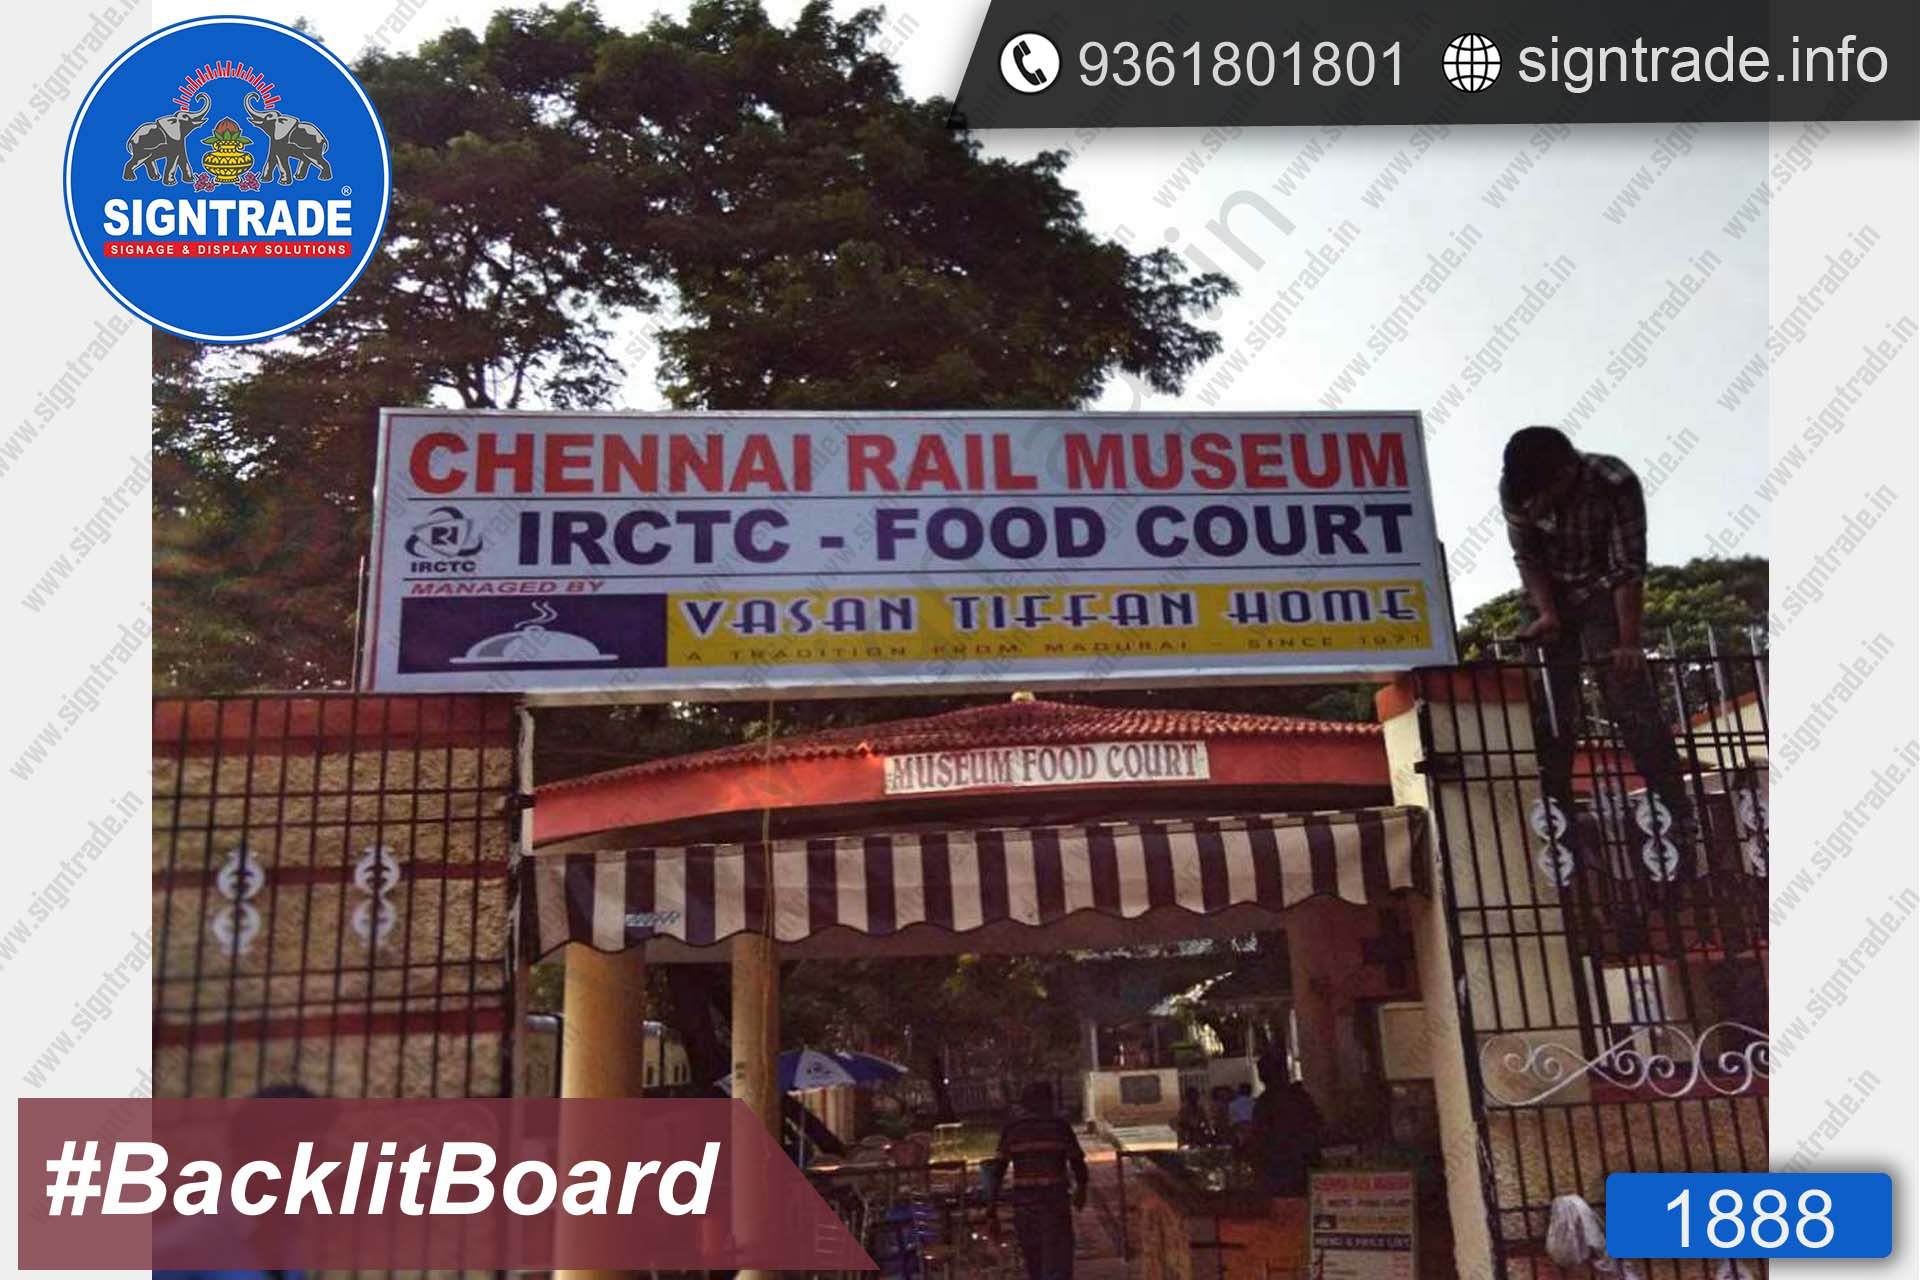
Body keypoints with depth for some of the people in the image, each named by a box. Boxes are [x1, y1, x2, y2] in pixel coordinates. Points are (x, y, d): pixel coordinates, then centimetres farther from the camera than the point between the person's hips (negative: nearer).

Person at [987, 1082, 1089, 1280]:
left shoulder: (1011, 1129, 4)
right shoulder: (1059, 1126, -1)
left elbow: (997, 1168, 0)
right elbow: (1078, 1163, 3)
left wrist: (993, 1206, 3)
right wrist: (1081, 1189, 22)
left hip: (1023, 1204, 3)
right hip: (1055, 1203, -3)